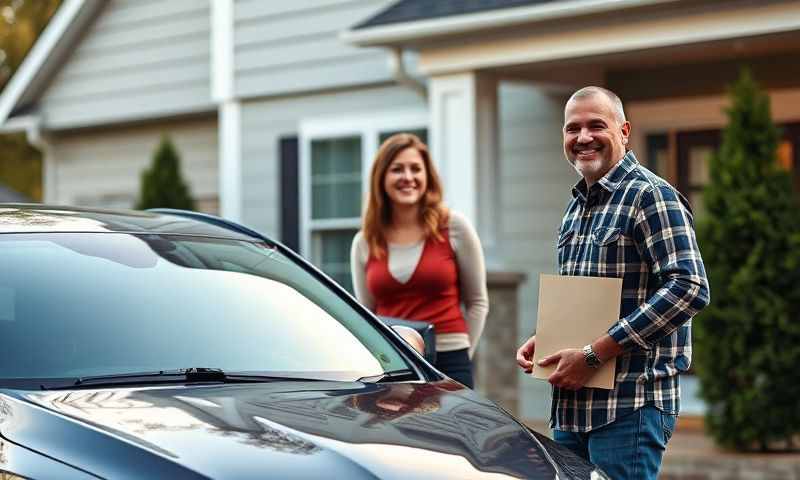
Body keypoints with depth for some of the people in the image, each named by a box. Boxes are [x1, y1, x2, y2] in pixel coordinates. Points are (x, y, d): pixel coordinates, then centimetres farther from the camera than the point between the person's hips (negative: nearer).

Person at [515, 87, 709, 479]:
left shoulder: (650, 196, -8)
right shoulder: (577, 205, 20)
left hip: (630, 403, -8)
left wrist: (593, 355, -20)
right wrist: (540, 341, 7)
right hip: (571, 405, 9)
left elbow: (689, 288, -20)